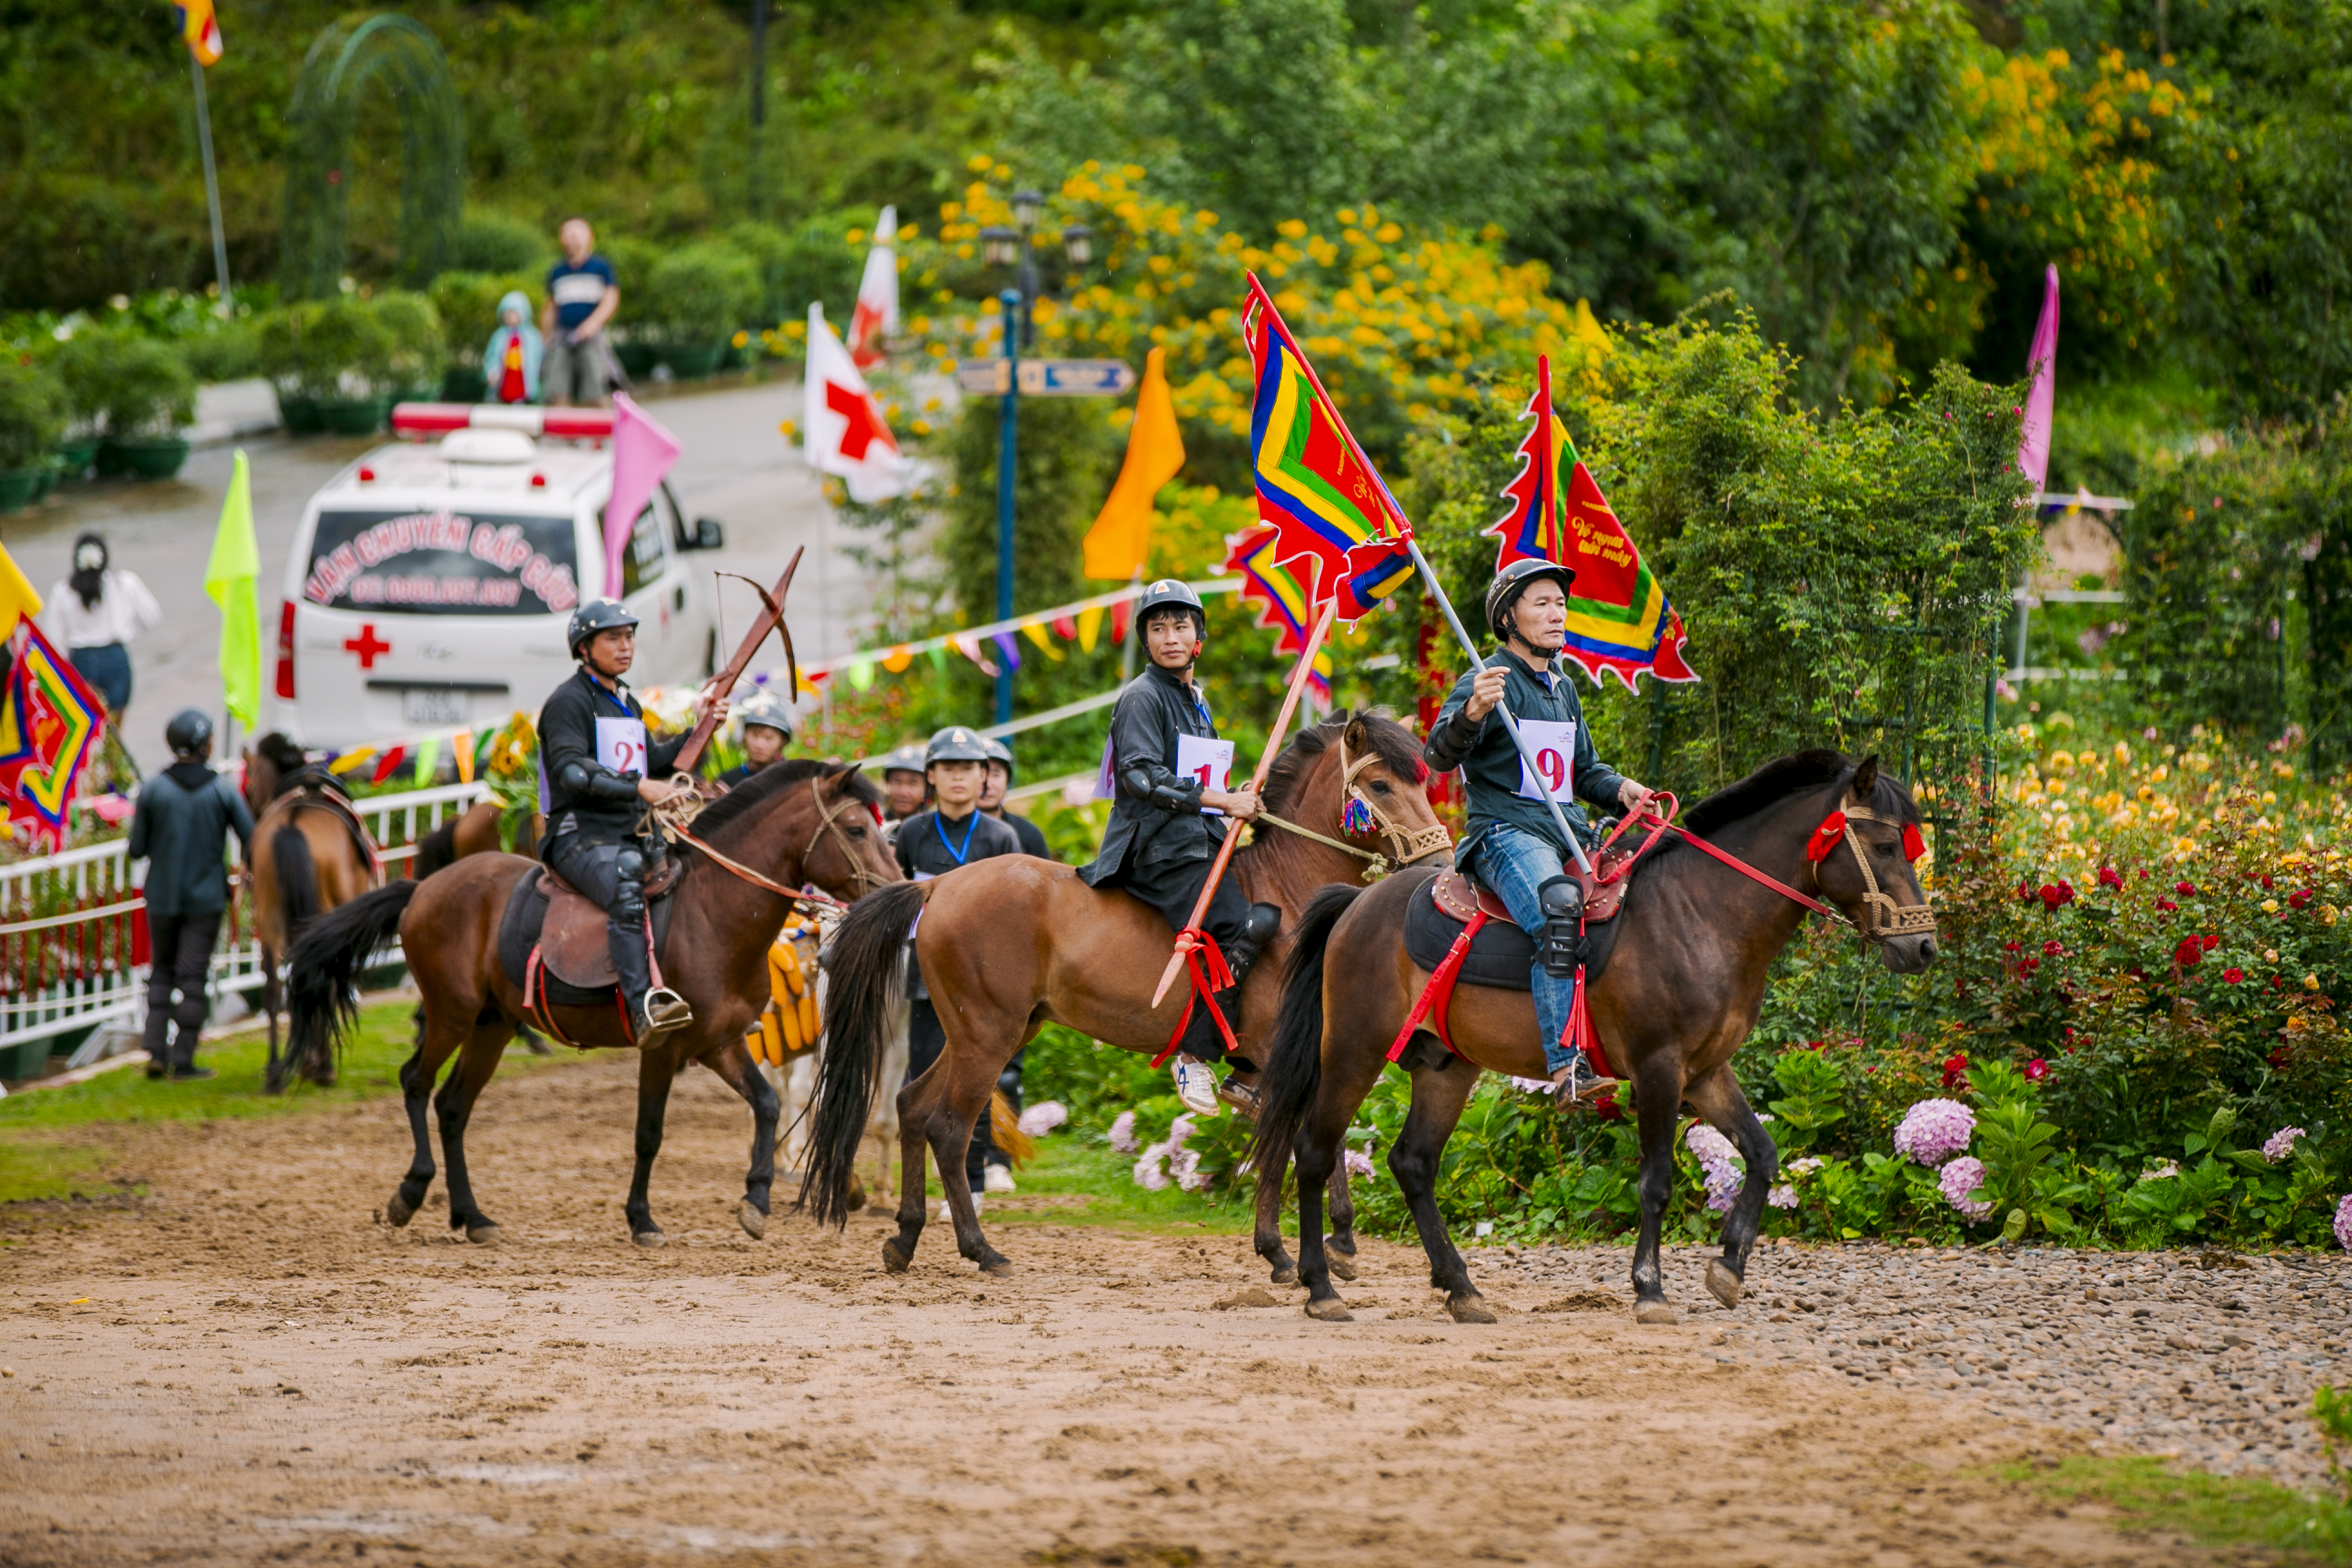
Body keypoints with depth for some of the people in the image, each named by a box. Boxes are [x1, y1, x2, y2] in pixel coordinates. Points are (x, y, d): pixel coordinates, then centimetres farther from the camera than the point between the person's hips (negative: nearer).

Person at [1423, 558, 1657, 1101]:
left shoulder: (1563, 687, 22)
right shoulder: (1493, 684, -4)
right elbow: (1439, 755, -20)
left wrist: (1620, 789, 10)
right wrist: (1472, 712, -40)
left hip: (1569, 832, 9)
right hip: (1505, 833, -9)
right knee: (1559, 906, -35)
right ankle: (1566, 1066, -44)